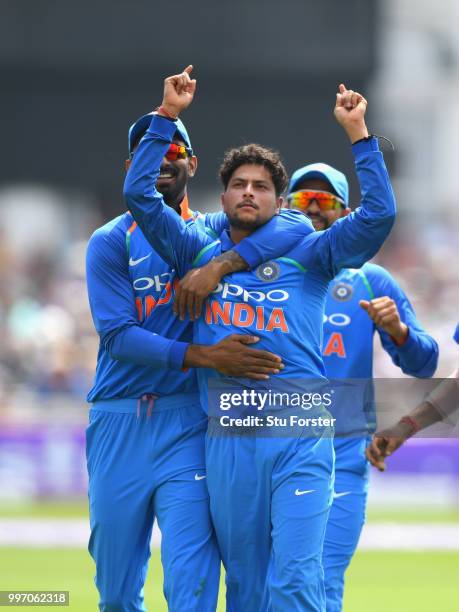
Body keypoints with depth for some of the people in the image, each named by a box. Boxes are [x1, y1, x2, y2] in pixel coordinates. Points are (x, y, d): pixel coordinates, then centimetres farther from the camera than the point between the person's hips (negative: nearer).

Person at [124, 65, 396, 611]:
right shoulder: (200, 253, 18)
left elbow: (378, 214, 2)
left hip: (300, 435, -2)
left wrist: (358, 133, 0)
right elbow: (139, 194, 11)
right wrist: (167, 115, 8)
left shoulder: (306, 255, 14)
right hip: (227, 437, 2)